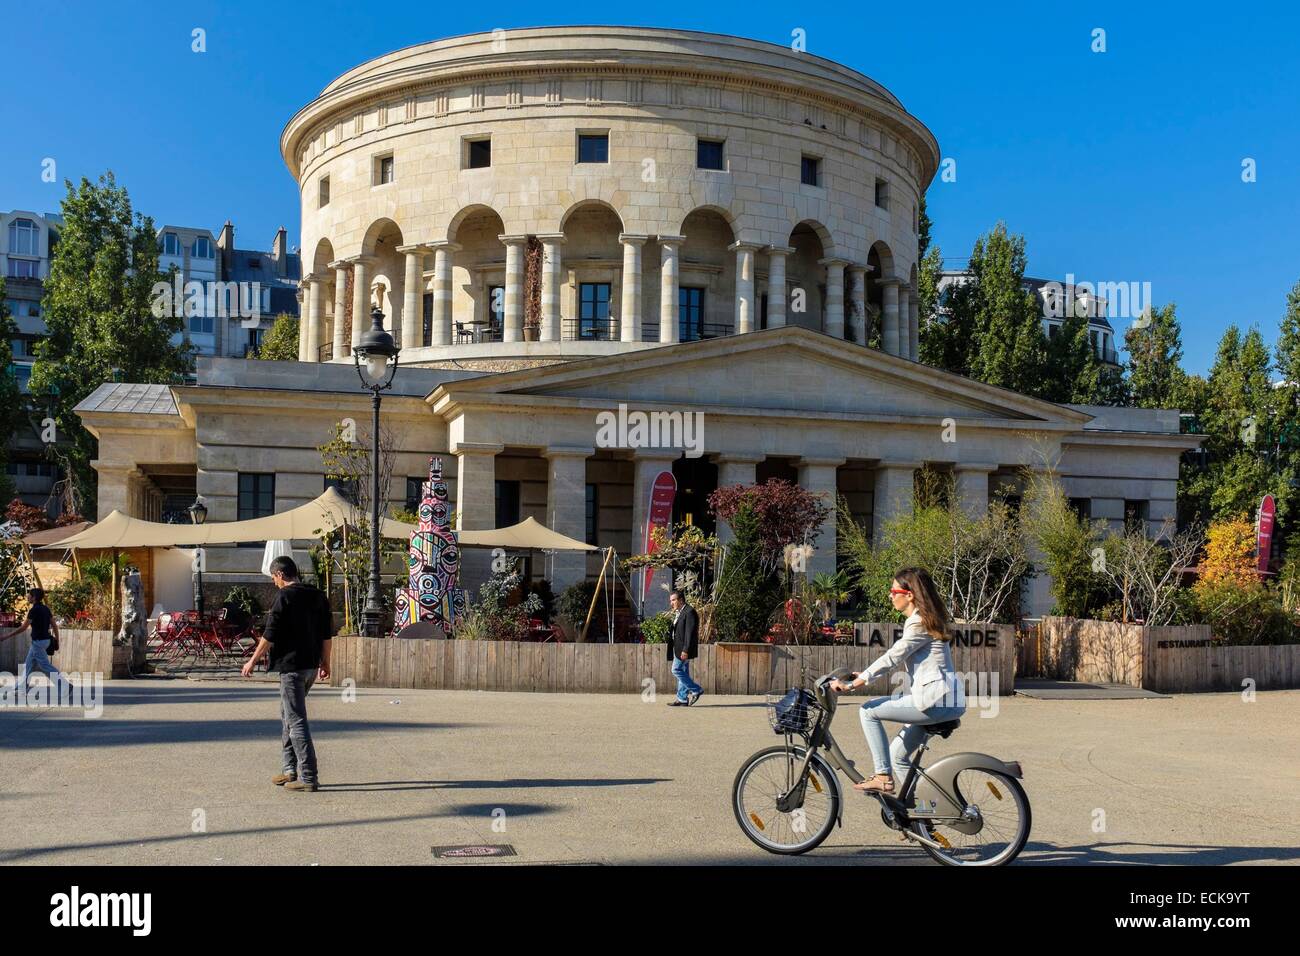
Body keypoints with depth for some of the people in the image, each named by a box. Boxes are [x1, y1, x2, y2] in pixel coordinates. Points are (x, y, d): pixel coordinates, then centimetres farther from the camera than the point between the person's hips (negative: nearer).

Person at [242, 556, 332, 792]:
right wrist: (325, 662, 22)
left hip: (291, 665, -8)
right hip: (312, 665, 8)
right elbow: (326, 633, 13)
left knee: (296, 720, -5)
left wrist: (253, 660, -2)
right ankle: (290, 770, 23)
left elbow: (270, 635, -12)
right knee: (287, 715, 20)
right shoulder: (318, 596, 11)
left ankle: (308, 777, -6)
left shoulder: (284, 597, -12)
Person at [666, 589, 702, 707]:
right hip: (679, 648, 10)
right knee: (683, 672, 10)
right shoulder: (678, 613, 17)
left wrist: (685, 650, -24)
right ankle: (682, 699, 13)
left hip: (684, 648, -10)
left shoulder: (689, 612, -15)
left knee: (676, 670, -10)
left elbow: (690, 633, -20)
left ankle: (696, 690, -1)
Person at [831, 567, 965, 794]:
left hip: (935, 700, -10)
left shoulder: (919, 623, -13)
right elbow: (896, 658, 23)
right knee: (898, 756, 15)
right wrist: (865, 675, 19)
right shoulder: (926, 620, 18)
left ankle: (883, 777, -3)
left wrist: (850, 685, -17)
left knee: (869, 711, -4)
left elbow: (892, 658, -18)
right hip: (948, 700, 10)